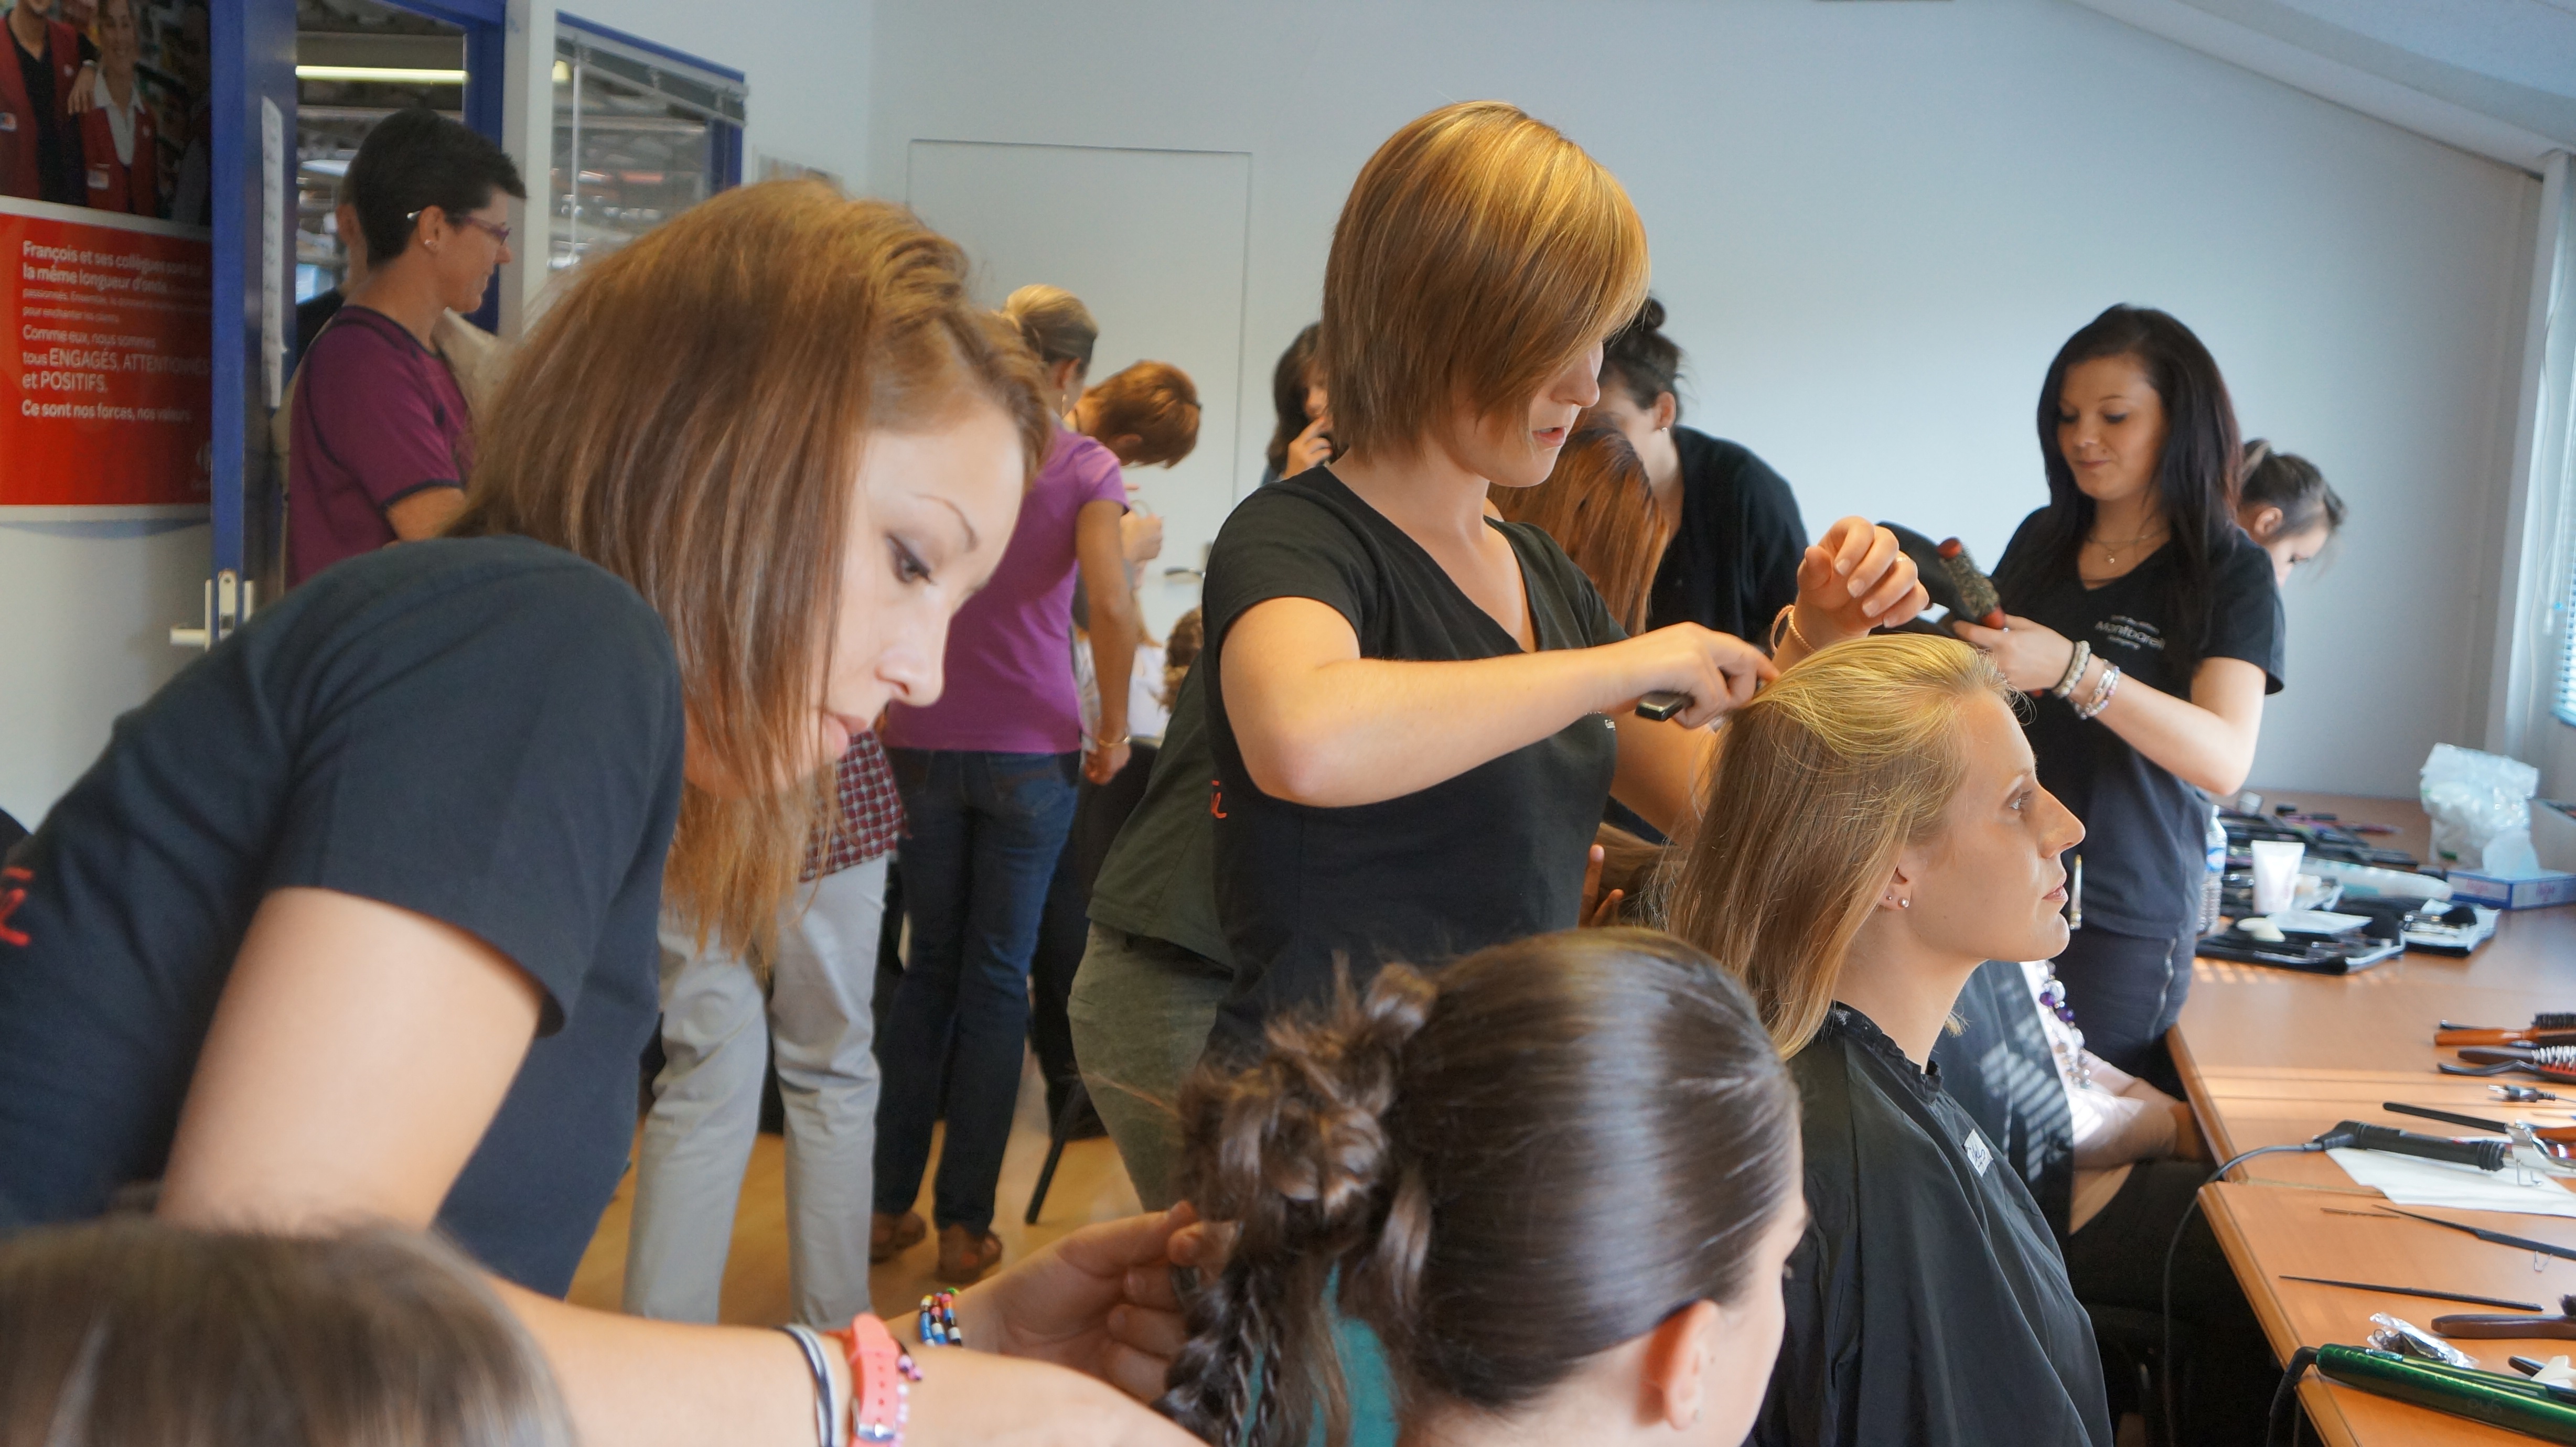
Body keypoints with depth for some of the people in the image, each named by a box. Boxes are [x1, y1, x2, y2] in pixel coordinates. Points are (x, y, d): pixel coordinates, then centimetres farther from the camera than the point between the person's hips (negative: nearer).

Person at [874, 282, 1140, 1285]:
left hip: (924, 742, 3)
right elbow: (1111, 607, -18)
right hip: (1029, 749, -3)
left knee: (928, 966, 15)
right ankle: (964, 1224, 10)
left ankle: (888, 1204, 18)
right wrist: (1114, 732, -7)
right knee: (996, 978, 6)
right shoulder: (1086, 467, -3)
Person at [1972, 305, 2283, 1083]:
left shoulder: (2232, 572, -6)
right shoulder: (2040, 539, 8)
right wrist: (1953, 627, 0)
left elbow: (2224, 761, -21)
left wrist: (2071, 669, -32)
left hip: (2122, 923, -4)